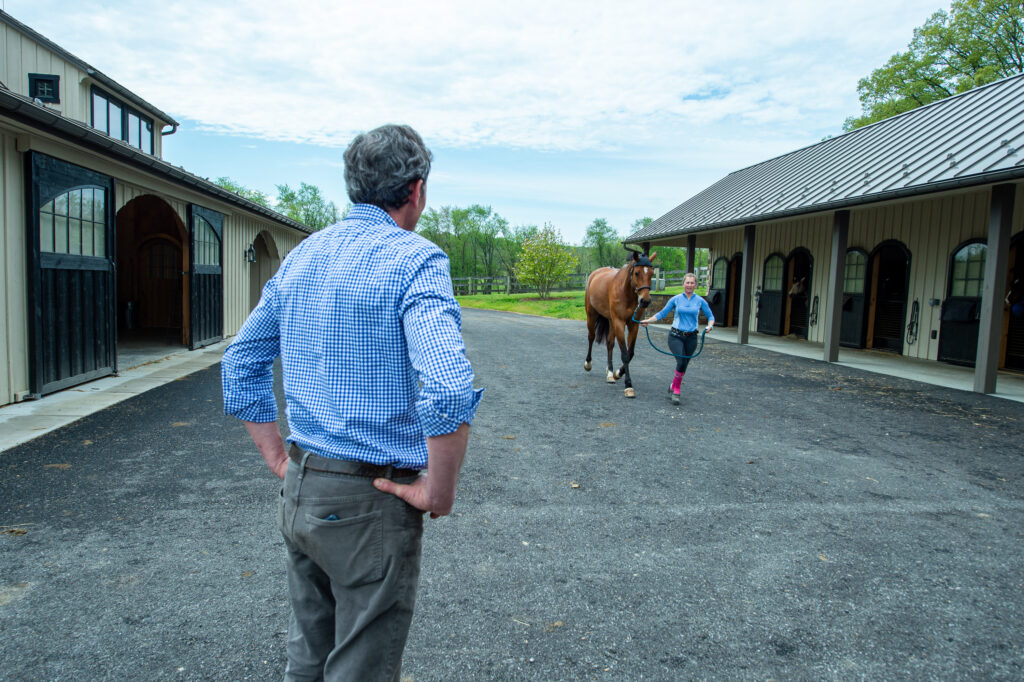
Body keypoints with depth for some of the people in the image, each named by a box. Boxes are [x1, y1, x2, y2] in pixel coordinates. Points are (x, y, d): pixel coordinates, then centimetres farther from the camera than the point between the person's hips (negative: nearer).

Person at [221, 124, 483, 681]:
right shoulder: (415, 260, -16)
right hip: (372, 500, -7)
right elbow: (449, 390, -31)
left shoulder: (299, 256, 7)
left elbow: (240, 366, 13)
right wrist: (439, 491, -17)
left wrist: (280, 460, 14)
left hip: (299, 493, 7)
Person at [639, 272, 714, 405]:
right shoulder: (676, 299, 0)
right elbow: (662, 313, 4)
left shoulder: (700, 301, 3)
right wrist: (648, 320, -8)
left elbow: (710, 316, 8)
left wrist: (710, 325, -13)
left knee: (684, 365, 9)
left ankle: (673, 387, 33)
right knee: (681, 362, -19)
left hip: (691, 338, 2)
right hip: (676, 336, -2)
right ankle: (676, 391, -4)